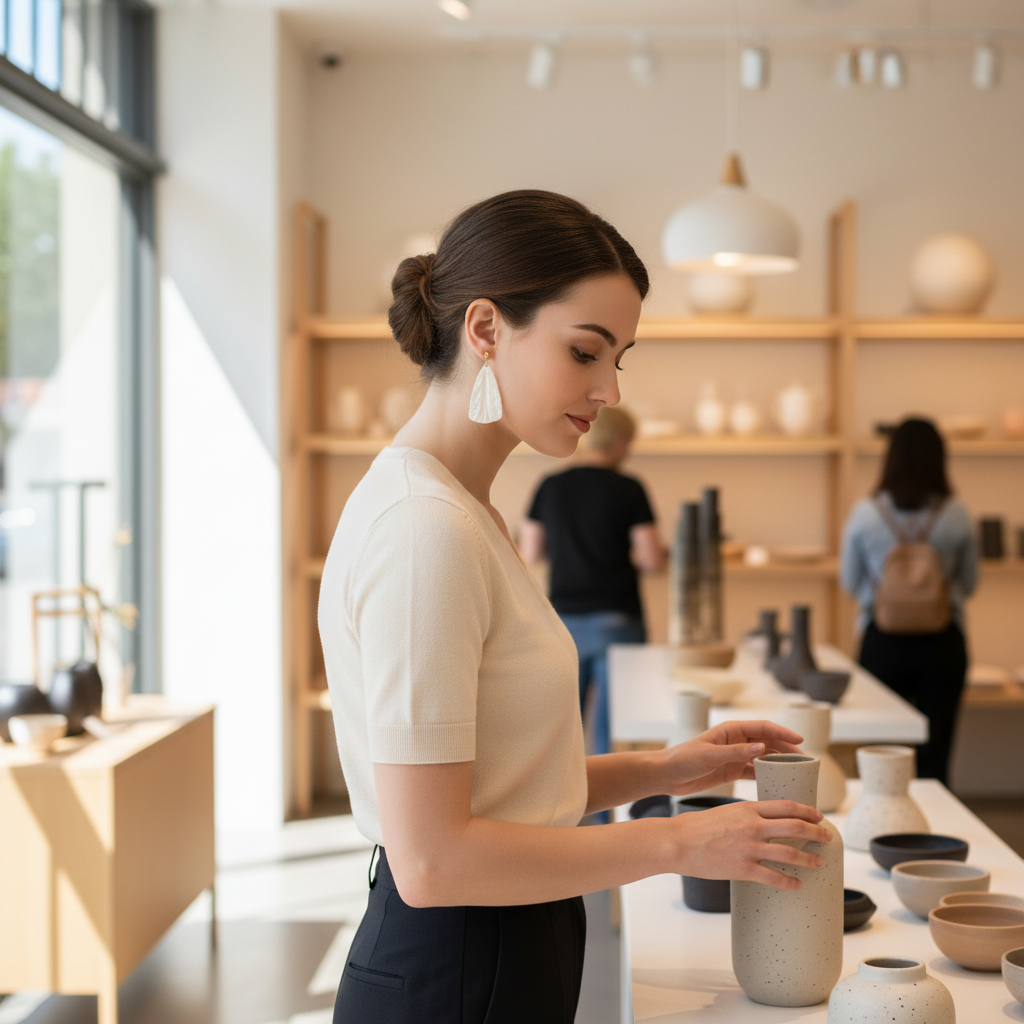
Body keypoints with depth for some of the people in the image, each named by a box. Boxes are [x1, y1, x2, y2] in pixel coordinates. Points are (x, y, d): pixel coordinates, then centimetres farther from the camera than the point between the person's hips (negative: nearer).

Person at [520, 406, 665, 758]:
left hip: (564, 619, 4)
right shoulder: (629, 490, -8)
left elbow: (531, 553, 7)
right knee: (612, 720, 1)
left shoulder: (550, 486, 3)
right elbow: (653, 560, -11)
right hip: (614, 619, -4)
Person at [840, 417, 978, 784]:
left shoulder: (865, 514, -7)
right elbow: (969, 583, 7)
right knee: (934, 755, 5)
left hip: (883, 641, 0)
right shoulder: (956, 516, -7)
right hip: (942, 642, 0)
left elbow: (849, 583, 5)